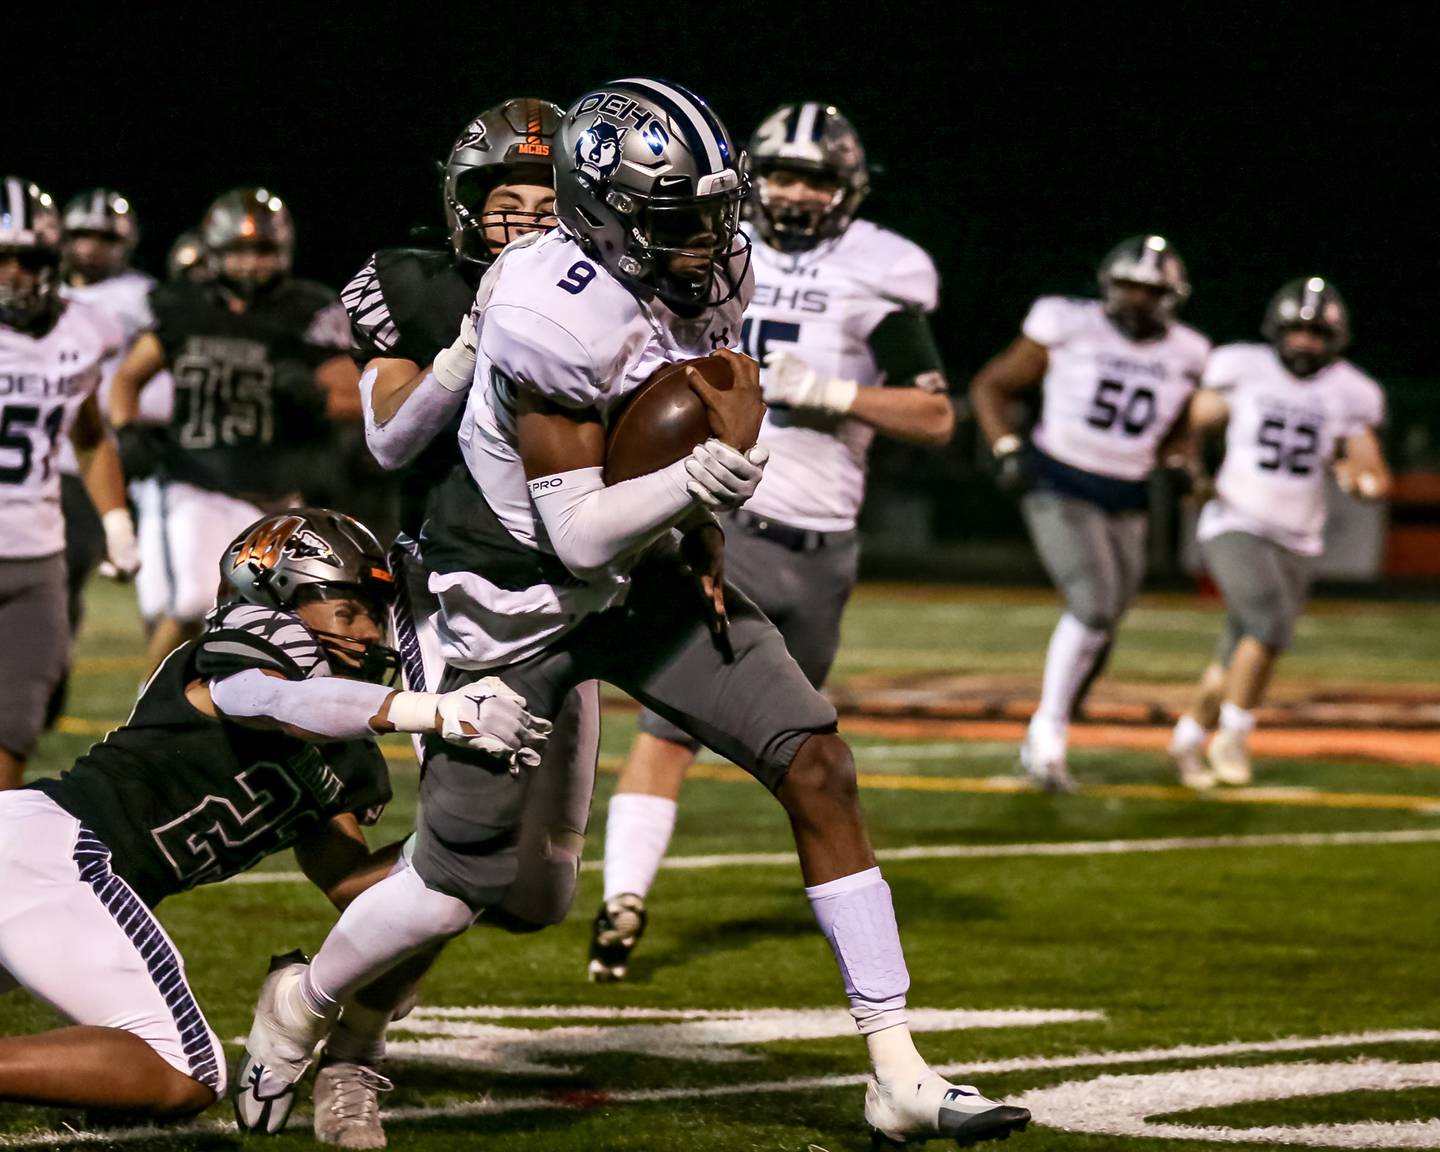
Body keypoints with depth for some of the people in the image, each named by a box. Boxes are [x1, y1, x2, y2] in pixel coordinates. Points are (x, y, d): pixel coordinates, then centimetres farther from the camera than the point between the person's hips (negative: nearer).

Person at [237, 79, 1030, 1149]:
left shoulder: (713, 268, -8)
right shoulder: (558, 316, -31)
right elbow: (579, 534, -28)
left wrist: (706, 541, 0)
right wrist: (718, 467, -35)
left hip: (643, 568, 7)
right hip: (516, 590, -6)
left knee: (818, 766, -7)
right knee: (459, 886, 0)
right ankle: (305, 1002, 33)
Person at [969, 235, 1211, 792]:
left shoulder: (1185, 355, 3)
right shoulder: (1068, 327, -9)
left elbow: (1179, 430, 22)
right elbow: (990, 385, 1)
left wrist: (1175, 464, 2)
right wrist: (1008, 449, -11)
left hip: (1124, 504, 5)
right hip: (1060, 489, -5)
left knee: (1097, 637, 7)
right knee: (1094, 605, -23)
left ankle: (1042, 746, 26)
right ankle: (1049, 730, -12)